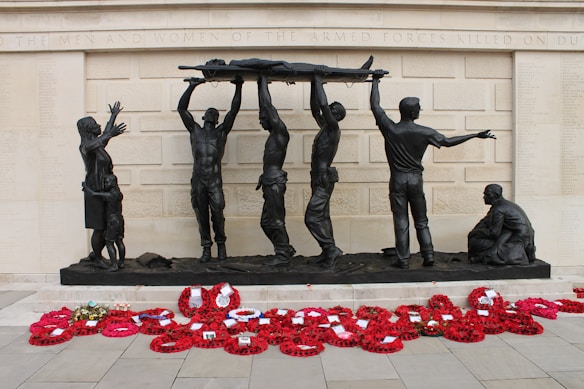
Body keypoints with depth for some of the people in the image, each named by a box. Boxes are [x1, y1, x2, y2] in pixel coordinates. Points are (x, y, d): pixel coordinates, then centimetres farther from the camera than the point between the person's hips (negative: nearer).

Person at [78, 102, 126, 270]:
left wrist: (113, 116, 43)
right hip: (95, 192, -9)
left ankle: (95, 253, 29)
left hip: (106, 191, 9)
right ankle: (98, 258, 15)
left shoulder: (97, 144, 14)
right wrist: (110, 135, -51)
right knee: (99, 228, -2)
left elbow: (105, 134, 34)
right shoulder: (85, 146, -12)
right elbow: (92, 146, -37)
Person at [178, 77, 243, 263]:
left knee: (218, 214, -5)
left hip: (215, 181, -1)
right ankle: (206, 248, 13)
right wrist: (192, 86, 7)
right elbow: (182, 108, 12)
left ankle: (221, 244, 14)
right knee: (202, 216, 4)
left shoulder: (221, 132, 15)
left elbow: (234, 110, 9)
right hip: (198, 180, 1)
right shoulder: (195, 130, 17)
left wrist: (238, 87, 5)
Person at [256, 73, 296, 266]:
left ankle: (282, 256, 3)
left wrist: (264, 81, -2)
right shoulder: (273, 134, 18)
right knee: (266, 222, 13)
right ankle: (286, 249, 23)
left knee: (276, 221, -5)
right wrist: (260, 85, 24)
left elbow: (268, 106, -10)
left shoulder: (280, 131, -6)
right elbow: (264, 107, 23)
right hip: (270, 182, 9)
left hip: (275, 183, -9)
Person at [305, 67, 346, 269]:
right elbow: (315, 108, 19)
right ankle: (328, 252, 17)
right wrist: (313, 84, 15)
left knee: (312, 217, -11)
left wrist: (319, 81, -13)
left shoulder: (333, 128, -11)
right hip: (319, 179, 10)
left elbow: (323, 105, -21)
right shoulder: (326, 127, 12)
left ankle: (331, 249, -6)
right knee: (322, 217, 11)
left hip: (324, 179, -10)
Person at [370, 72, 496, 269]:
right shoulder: (423, 132, -5)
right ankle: (428, 256, 11)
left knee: (401, 223, 2)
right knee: (421, 221, 13)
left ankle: (403, 261, 4)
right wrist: (476, 135, 12)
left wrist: (375, 81, 15)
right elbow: (447, 142, 2)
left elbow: (375, 106, 3)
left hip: (397, 179, 0)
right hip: (416, 179, 1)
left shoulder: (390, 129, -7)